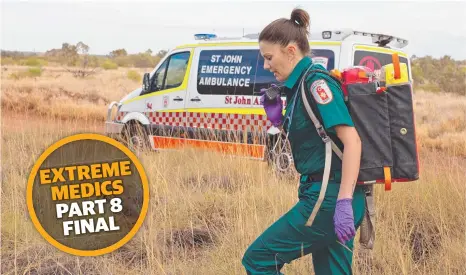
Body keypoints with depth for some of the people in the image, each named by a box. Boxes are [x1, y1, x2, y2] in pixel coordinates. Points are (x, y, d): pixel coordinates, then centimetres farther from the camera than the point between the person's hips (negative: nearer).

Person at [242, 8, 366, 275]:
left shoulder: (316, 81, -13)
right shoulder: (301, 84, 15)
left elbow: (351, 140, -22)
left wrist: (344, 202, -28)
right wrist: (278, 119, 7)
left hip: (329, 198, -10)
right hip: (329, 196, 10)